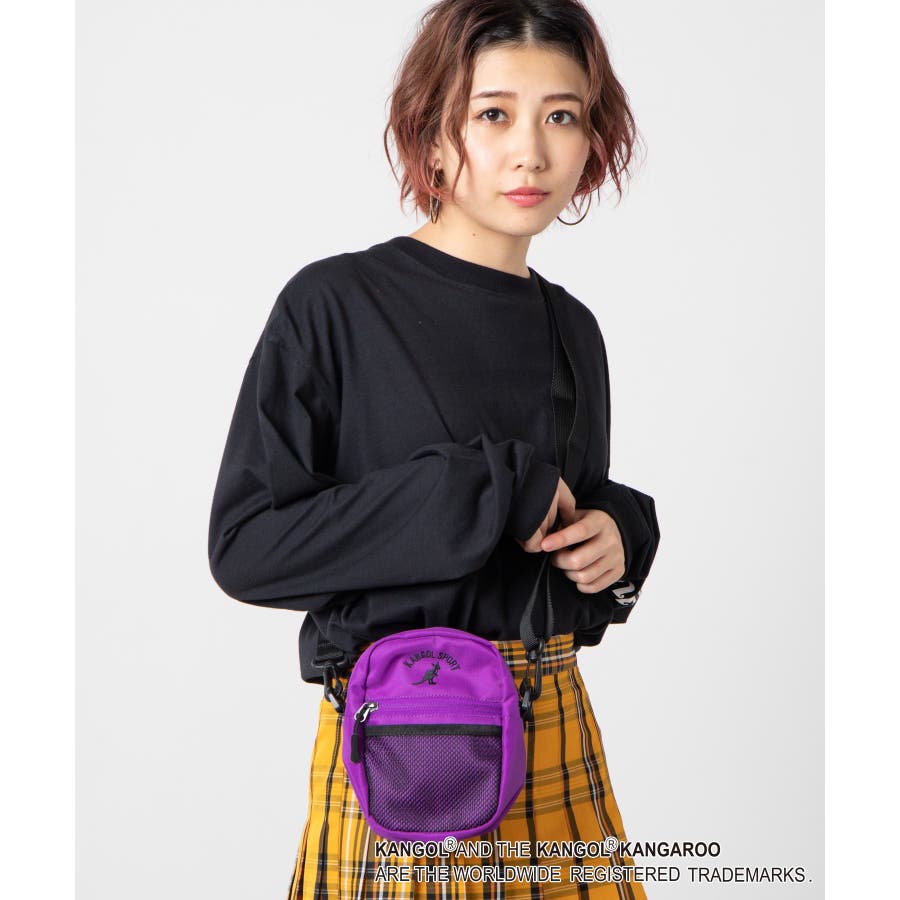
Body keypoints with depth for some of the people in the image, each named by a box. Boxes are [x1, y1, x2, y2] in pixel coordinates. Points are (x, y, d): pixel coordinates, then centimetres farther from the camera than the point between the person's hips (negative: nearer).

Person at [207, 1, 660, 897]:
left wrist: (622, 533, -4)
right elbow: (245, 544, -15)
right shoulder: (334, 305, -11)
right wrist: (487, 491, -20)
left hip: (558, 729, 5)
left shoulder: (573, 328, 7)